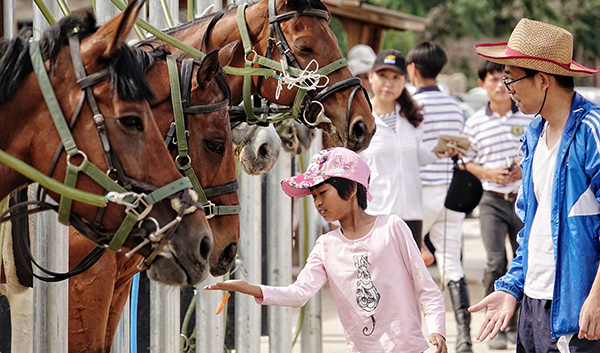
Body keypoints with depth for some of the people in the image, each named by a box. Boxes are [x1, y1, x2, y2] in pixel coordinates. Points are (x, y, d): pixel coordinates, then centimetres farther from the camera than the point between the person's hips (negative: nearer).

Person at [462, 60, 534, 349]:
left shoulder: (529, 117, 2)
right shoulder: (475, 123, 2)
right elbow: (467, 162, 8)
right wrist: (489, 173, -10)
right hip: (493, 200, -1)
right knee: (496, 263, -12)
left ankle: (517, 326, 19)